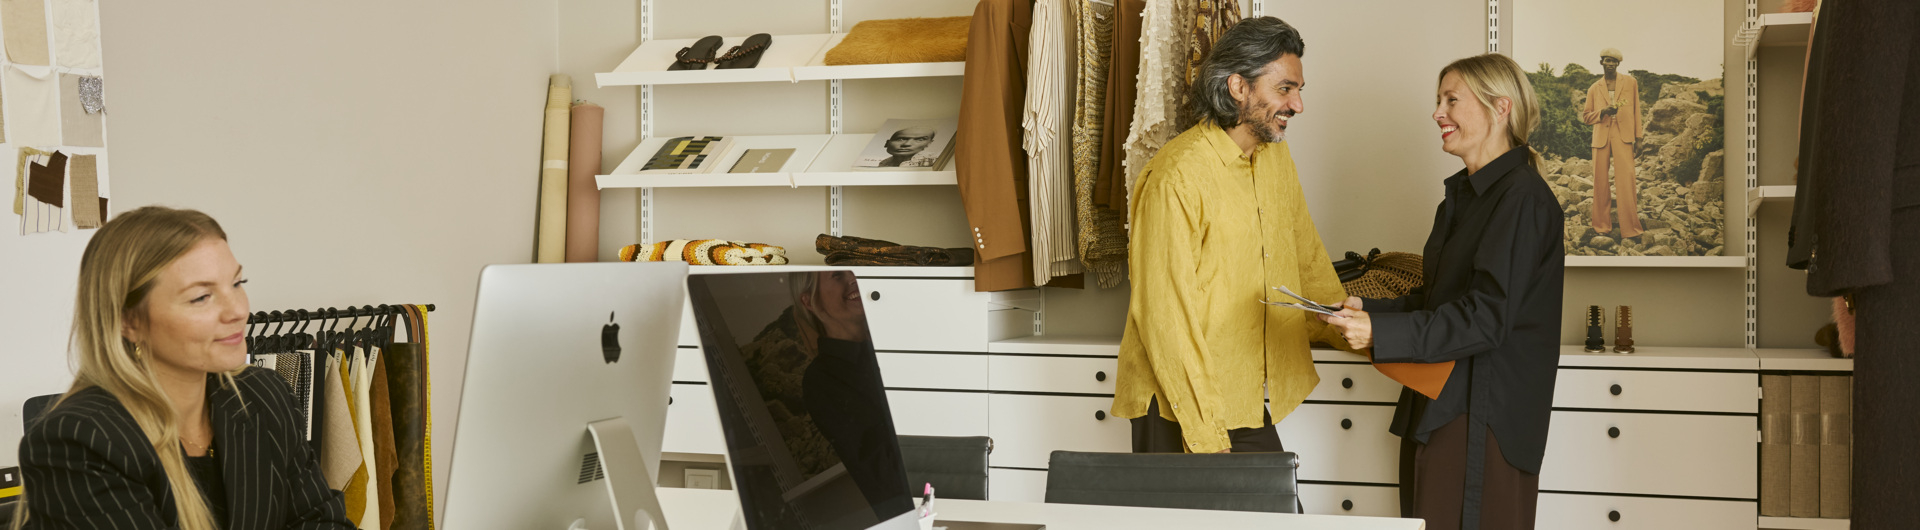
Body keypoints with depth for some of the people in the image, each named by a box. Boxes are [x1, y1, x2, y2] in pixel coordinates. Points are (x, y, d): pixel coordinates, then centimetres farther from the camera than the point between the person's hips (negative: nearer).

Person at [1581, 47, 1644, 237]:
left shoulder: (1630, 83, 9)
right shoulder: (1594, 89, 12)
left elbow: (1636, 110, 10)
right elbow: (1586, 116, 13)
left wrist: (1638, 136, 6)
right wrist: (1603, 112, -7)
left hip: (1623, 136, -2)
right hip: (1601, 137, 2)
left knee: (1626, 180, -10)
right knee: (1600, 181, 1)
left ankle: (1630, 228, -7)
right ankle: (1602, 225, 12)